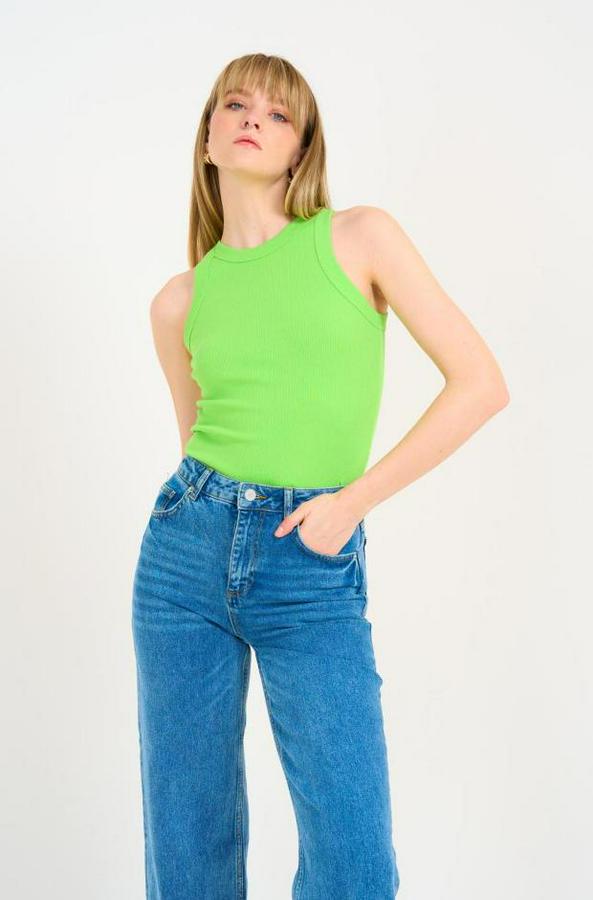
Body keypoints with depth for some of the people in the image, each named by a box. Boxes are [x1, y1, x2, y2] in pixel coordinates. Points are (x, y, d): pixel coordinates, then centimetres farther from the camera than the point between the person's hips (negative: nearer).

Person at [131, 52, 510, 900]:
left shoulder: (359, 237, -1)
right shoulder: (179, 300, 8)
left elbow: (480, 382, -3)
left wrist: (353, 499, -7)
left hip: (314, 573, -3)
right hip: (186, 547, 3)